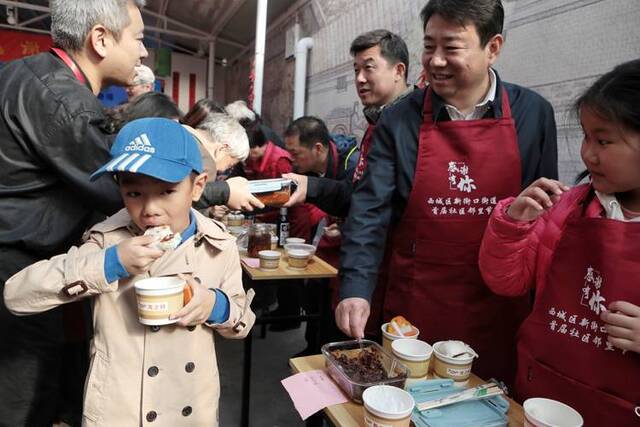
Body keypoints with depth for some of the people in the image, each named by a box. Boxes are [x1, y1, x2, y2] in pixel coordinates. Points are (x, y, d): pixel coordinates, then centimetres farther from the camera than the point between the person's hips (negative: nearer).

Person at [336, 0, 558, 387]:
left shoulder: (533, 113, -2)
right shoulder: (399, 120, -5)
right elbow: (370, 210, -8)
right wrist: (356, 289, -20)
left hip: (500, 312, 1)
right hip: (414, 308, 0)